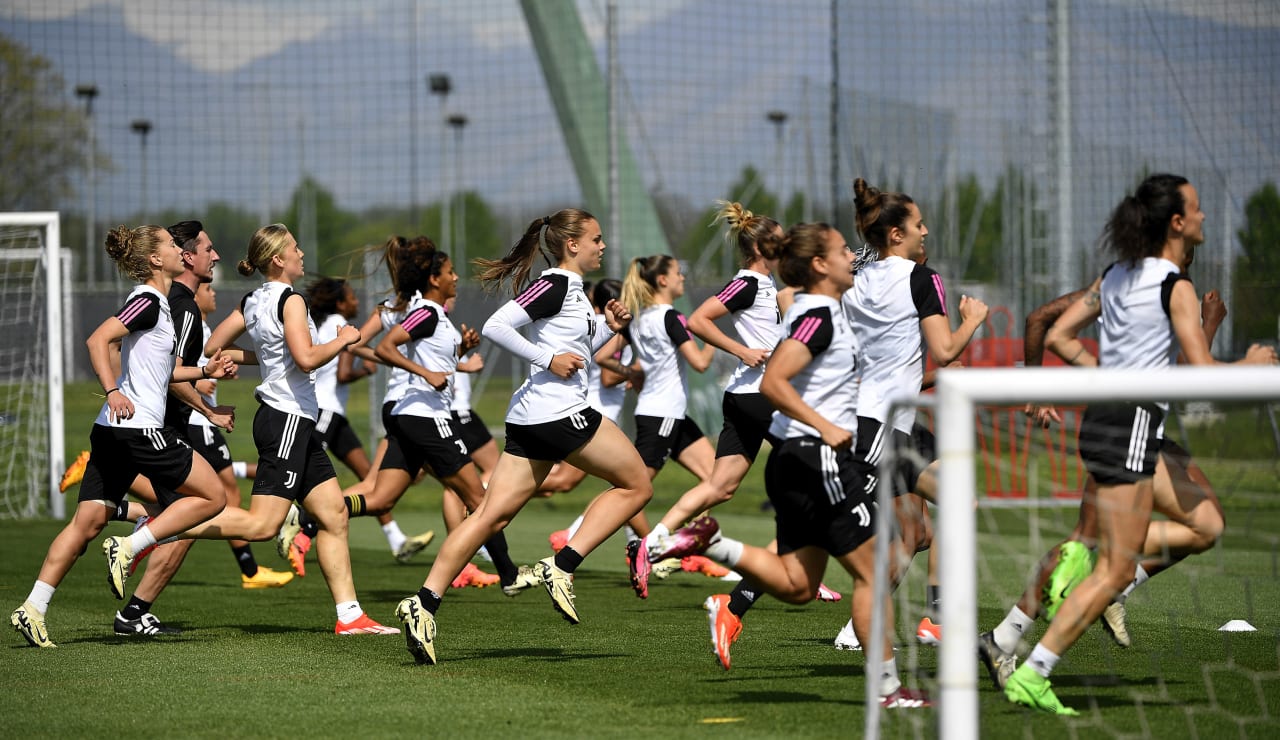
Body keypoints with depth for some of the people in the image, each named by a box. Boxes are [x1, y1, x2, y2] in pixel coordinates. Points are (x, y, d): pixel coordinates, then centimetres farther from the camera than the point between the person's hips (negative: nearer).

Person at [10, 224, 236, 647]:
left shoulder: (154, 303, 21)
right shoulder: (148, 301, -9)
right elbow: (98, 339, -21)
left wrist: (204, 371, 27)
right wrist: (112, 392, -28)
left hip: (111, 433, 9)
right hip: (138, 427, -9)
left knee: (88, 521, 6)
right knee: (212, 496, 0)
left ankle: (33, 609, 1)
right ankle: (128, 547, -7)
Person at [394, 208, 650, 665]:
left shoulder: (570, 289, 21)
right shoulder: (555, 284, -9)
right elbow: (495, 327, -17)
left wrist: (609, 330, 17)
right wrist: (548, 360, -16)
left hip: (529, 420, 9)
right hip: (559, 412, -9)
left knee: (492, 514, 1)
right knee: (637, 485, 4)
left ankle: (425, 602, -9)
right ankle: (561, 567, -6)